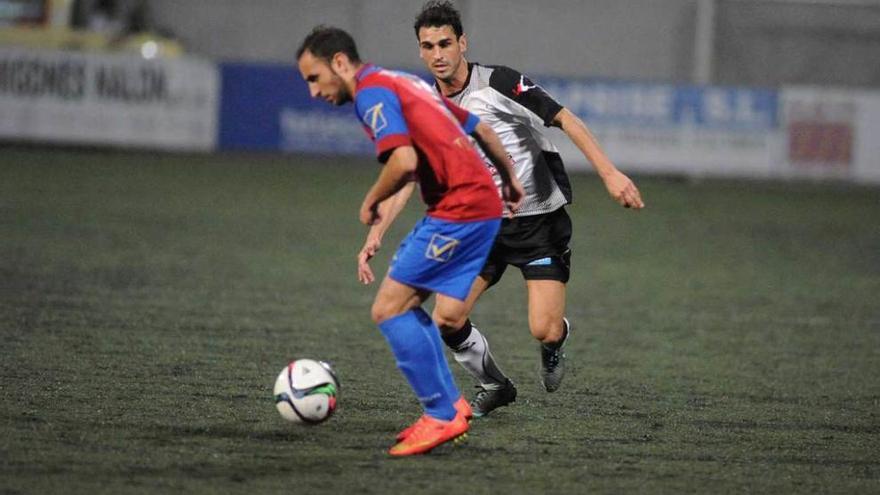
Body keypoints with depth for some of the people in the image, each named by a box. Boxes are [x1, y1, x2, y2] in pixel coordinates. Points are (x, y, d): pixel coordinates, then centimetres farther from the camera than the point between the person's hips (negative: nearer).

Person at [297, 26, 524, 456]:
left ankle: (442, 416, -5)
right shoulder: (404, 82, 21)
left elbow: (404, 161, -24)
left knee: (388, 309, -7)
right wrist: (509, 179, 39)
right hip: (483, 203, 10)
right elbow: (481, 129, 27)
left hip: (459, 211, -10)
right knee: (404, 305, 16)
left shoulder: (372, 91, -9)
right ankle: (449, 405, 15)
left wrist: (372, 201, -6)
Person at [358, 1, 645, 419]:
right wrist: (375, 236, -4)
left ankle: (557, 339, 23)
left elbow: (565, 119, -16)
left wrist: (609, 173, -24)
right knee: (448, 321, -9)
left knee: (543, 331, -16)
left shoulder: (497, 83, -16)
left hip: (541, 219, -5)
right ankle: (494, 386, 19)